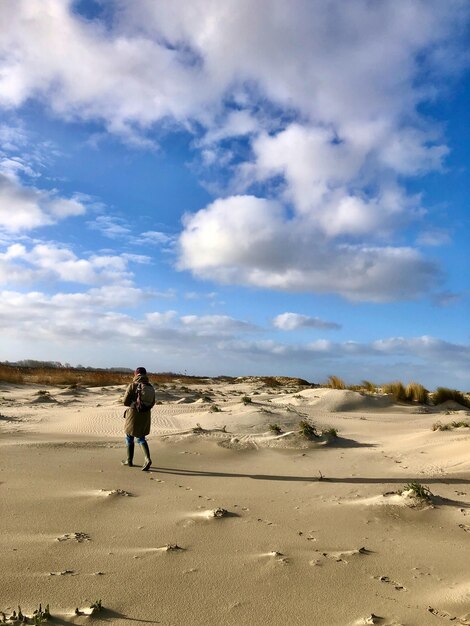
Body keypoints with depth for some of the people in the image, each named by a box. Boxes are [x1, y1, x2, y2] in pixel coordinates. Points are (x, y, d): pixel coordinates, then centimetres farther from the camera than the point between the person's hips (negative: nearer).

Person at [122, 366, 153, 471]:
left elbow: (125, 401, -12)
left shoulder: (132, 386, -13)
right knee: (141, 438, 14)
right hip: (146, 415, 4)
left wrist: (133, 403, 6)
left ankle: (129, 460, 25)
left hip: (134, 415, -4)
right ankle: (147, 459, -6)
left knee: (130, 437, 16)